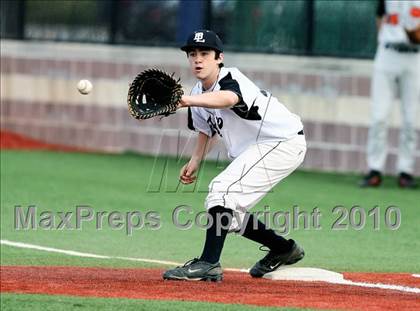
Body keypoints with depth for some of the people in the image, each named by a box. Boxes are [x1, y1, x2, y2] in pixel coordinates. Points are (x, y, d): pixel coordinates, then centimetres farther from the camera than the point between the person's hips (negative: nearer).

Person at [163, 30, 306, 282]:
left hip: (284, 141, -10)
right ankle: (283, 249, 31)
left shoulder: (231, 79, -24)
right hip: (253, 150, 10)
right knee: (229, 215, 12)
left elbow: (228, 99, -49)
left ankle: (209, 264, -26)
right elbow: (207, 129, 21)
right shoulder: (199, 95, 3)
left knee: (223, 188, -24)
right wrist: (195, 162, 4)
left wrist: (186, 101, -66)